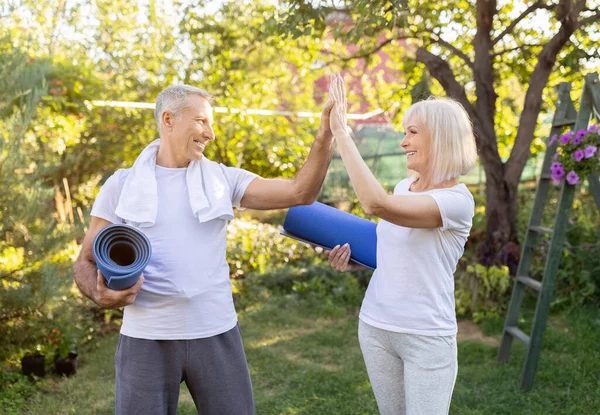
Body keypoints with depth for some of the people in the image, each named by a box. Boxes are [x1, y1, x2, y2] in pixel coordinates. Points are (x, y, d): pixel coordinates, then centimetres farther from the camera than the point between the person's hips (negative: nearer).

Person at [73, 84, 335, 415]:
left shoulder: (222, 179, 4)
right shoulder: (121, 185, 1)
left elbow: (300, 193, -4)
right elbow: (86, 261, 4)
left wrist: (325, 136, -16)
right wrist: (101, 294, -18)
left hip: (216, 334, 2)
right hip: (146, 338, -1)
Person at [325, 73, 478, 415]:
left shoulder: (458, 200, -19)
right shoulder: (403, 188, 4)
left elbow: (378, 205, -34)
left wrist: (341, 132, -29)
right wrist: (353, 261, 1)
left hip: (427, 338, -7)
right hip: (376, 327, 7)